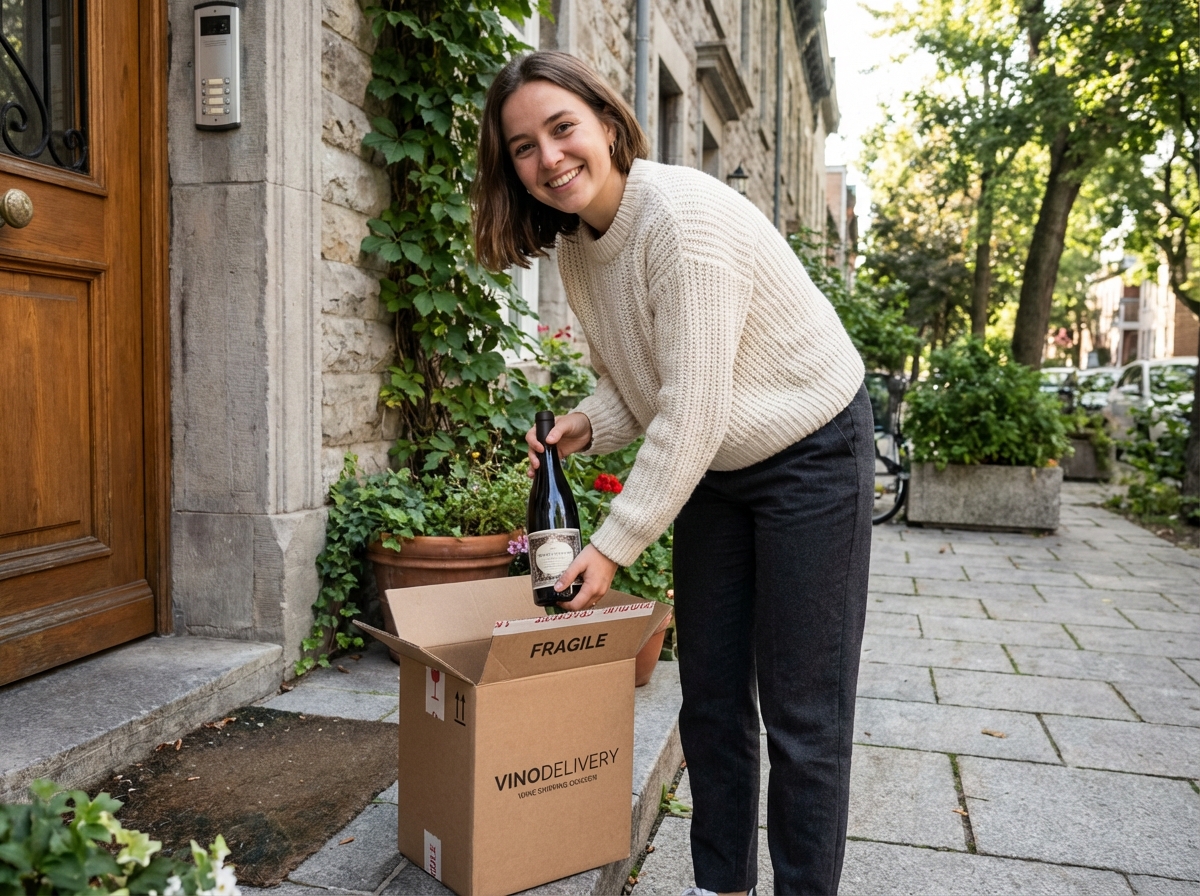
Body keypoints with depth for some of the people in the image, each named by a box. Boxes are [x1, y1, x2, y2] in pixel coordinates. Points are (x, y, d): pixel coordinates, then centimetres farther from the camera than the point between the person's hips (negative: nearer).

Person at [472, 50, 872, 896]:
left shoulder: (686, 217, -26)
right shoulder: (577, 244, 0)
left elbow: (693, 415, -28)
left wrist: (613, 547, -22)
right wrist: (585, 426, -12)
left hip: (812, 453, -7)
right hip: (715, 468, 8)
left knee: (802, 710, -1)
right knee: (710, 695, 12)